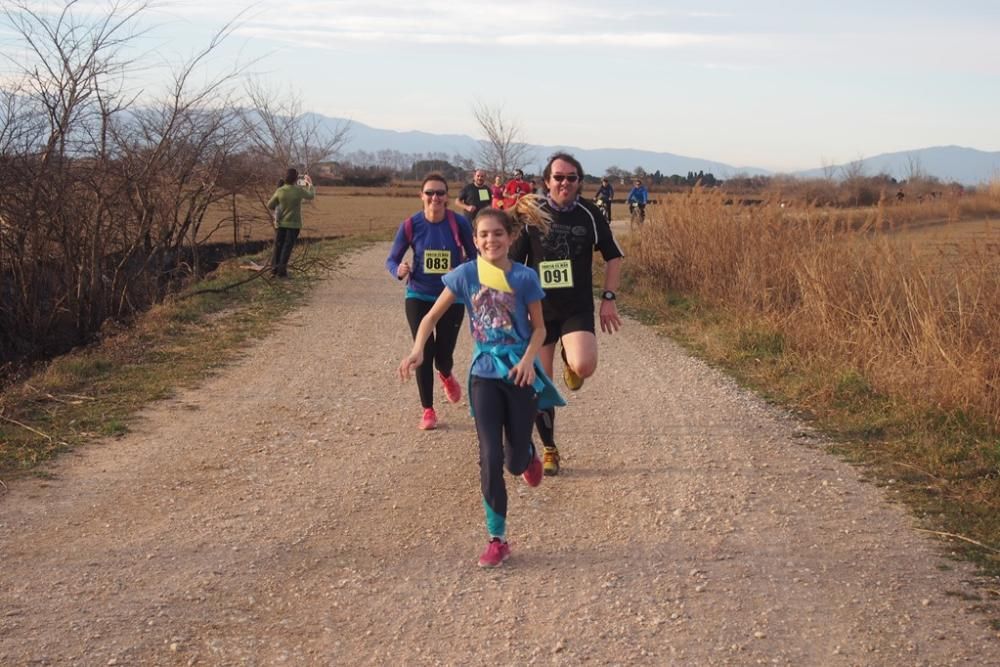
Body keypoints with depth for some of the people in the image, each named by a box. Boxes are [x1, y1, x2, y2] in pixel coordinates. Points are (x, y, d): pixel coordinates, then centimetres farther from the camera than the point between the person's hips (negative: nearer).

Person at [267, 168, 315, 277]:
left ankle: (274, 268, 15)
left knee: (278, 246, 13)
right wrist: (310, 185, 26)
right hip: (294, 224, -2)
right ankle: (282, 271, 0)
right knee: (287, 247, 2)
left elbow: (270, 206, 0)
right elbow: (311, 195, 8)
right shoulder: (299, 191, -13)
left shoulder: (280, 191, -7)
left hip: (281, 223, 2)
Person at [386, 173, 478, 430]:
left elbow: (473, 256, 0)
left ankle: (446, 376, 43)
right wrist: (399, 271, -24)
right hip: (418, 297, 0)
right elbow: (392, 259, -2)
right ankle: (428, 410, 13)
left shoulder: (459, 223, -12)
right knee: (424, 353, -4)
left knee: (444, 355, 3)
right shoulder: (411, 225, -11)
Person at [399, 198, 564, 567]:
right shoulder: (465, 275, -5)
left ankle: (528, 455, 47)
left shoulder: (524, 277, -7)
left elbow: (539, 328, 0)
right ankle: (497, 539, 5)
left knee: (516, 461, 7)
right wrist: (417, 350, -18)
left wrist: (528, 359, -19)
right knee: (490, 458, -6)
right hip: (484, 373, 0)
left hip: (520, 373, 0)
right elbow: (432, 317, -1)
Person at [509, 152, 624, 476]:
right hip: (540, 311, 1)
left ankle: (570, 363, 11)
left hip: (578, 309, -1)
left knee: (584, 366, -27)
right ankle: (549, 450, 22)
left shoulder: (590, 214, -2)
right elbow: (514, 264, 4)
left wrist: (608, 298, 1)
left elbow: (613, 257, 9)